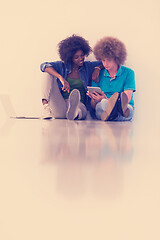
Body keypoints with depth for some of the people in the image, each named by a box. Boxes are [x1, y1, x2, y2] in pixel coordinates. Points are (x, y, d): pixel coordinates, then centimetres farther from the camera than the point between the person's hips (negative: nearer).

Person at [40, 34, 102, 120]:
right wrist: (61, 78, -24)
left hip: (79, 105, -1)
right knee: (49, 74, -13)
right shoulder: (62, 66, 9)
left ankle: (74, 112, -74)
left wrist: (98, 68, -2)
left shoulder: (88, 66, 15)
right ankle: (46, 107, -30)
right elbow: (44, 66, -9)